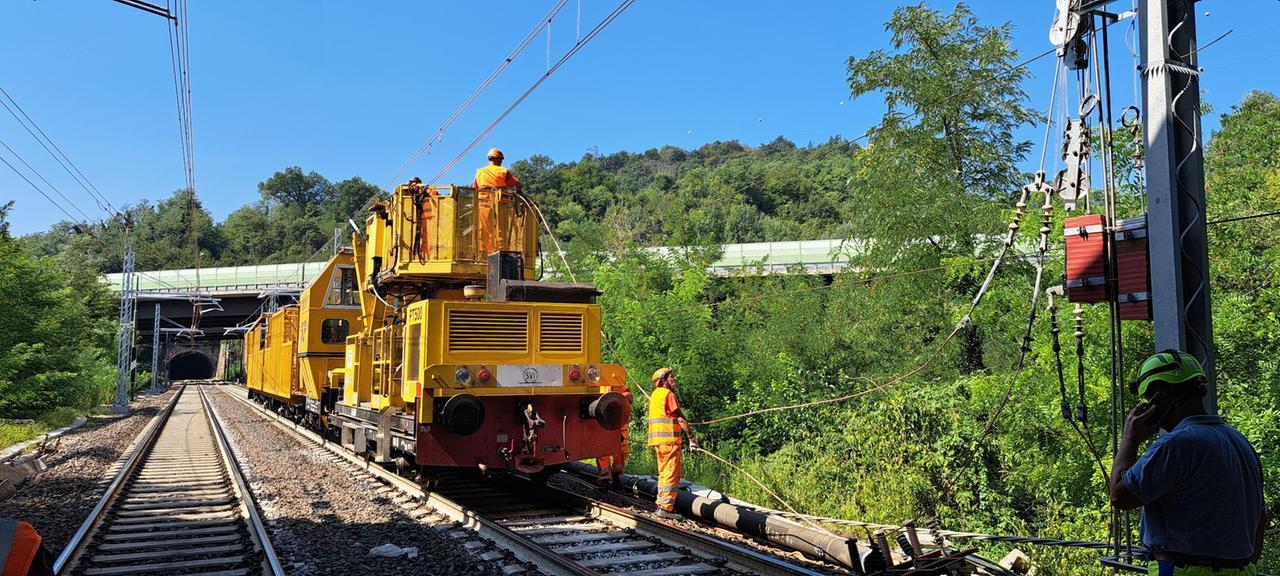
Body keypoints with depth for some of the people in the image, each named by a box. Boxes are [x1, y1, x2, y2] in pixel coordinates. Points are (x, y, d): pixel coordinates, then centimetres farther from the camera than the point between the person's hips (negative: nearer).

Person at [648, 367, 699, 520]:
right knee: (672, 473, -8)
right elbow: (680, 418, -13)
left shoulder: (655, 394, 18)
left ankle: (661, 504, 23)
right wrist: (692, 437, -10)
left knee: (663, 472, 17)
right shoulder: (668, 394, -10)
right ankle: (666, 507, -10)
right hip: (669, 438, -10)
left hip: (657, 438, 10)